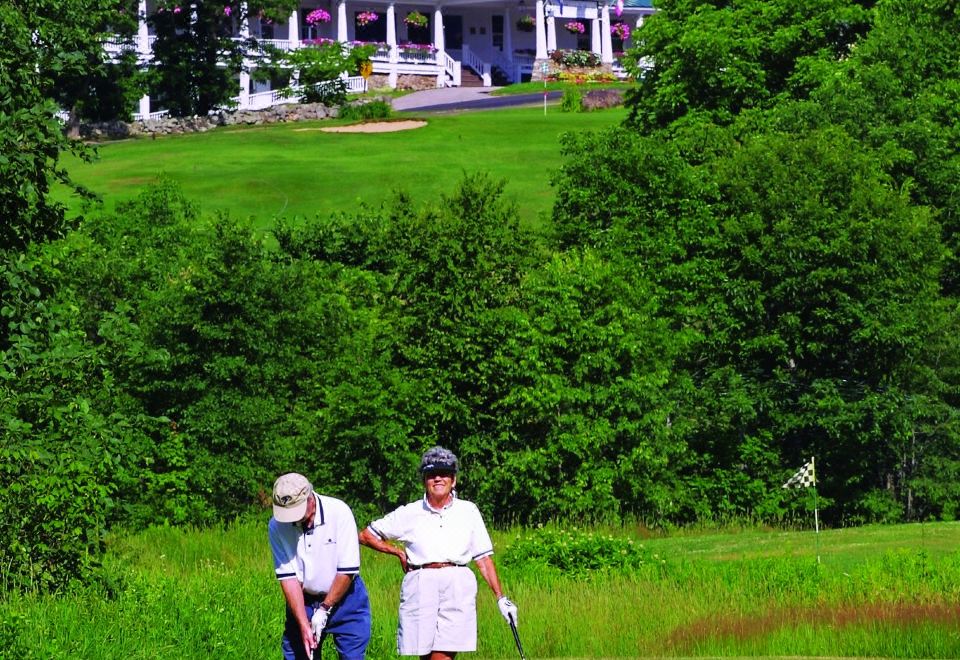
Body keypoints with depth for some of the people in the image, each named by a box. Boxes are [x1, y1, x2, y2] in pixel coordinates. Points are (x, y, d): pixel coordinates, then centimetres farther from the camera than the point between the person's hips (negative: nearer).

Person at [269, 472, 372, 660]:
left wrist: (325, 609, -14)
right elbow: (287, 577, -13)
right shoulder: (277, 526, -13)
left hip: (344, 598, -2)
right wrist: (304, 625, -18)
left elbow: (347, 571, -16)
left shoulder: (339, 513, -19)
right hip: (302, 601, 2)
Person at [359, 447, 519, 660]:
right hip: (420, 586, 1)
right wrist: (399, 552, 12)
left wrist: (501, 598, 8)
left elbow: (484, 558, 13)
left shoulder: (468, 511, 12)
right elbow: (366, 535, 17)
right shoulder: (410, 514, 9)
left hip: (457, 587, -1)